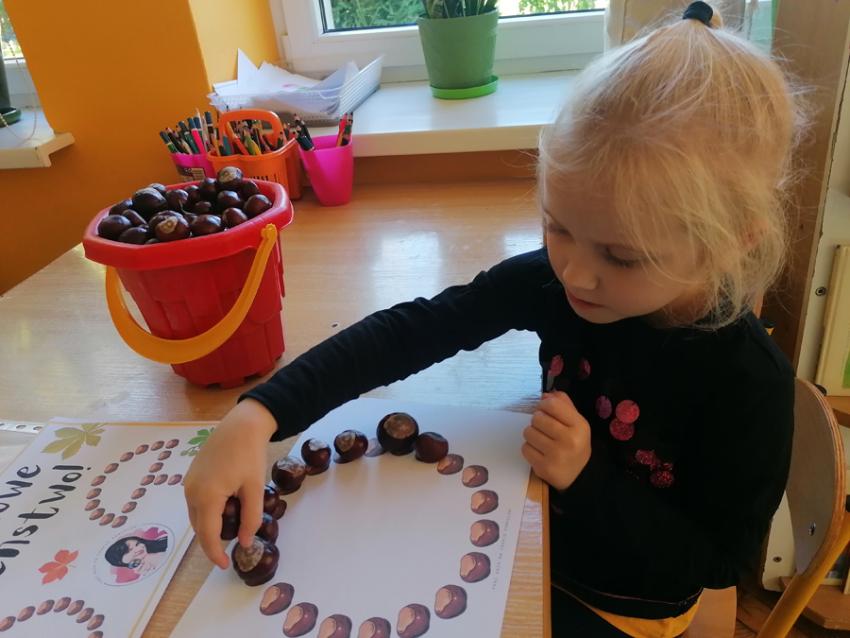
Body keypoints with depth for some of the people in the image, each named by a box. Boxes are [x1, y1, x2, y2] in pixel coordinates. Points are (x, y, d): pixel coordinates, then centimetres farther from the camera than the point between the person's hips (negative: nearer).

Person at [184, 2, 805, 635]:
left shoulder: (748, 381, -28)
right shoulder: (554, 280, -21)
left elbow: (720, 559, -18)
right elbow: (410, 330, -23)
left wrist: (587, 479, -30)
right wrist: (258, 416, -33)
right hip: (537, 540, 3)